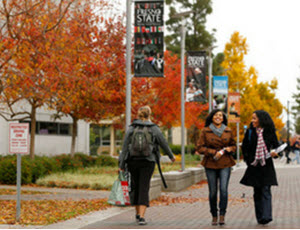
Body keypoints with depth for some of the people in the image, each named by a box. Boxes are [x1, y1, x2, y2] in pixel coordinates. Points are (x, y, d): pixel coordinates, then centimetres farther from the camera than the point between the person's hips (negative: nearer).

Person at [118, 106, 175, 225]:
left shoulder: (131, 129, 0)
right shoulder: (154, 129, -2)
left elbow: (125, 147, -3)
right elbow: (164, 144, 6)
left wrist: (122, 164, 1)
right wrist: (171, 156, 23)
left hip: (133, 161, 2)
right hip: (148, 162, -2)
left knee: (135, 186, 17)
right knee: (144, 188, -2)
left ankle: (138, 214, 26)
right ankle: (141, 216, -12)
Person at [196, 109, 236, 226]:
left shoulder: (228, 131, 9)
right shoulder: (205, 131, 2)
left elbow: (233, 145, 19)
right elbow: (200, 147, -1)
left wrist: (229, 149, -5)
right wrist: (214, 152, -13)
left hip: (225, 164, 1)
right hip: (211, 164, -1)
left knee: (224, 189, -14)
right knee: (212, 191, 2)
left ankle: (222, 215, -9)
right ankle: (214, 216, 15)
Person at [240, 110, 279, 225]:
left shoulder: (270, 132, -1)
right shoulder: (250, 132, 4)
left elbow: (276, 146, 8)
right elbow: (244, 148, 12)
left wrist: (274, 153, -14)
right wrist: (248, 160, 2)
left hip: (267, 166, -2)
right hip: (254, 167, 2)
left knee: (266, 191, -11)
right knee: (257, 192, 6)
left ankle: (266, 216, -19)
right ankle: (259, 217, 12)